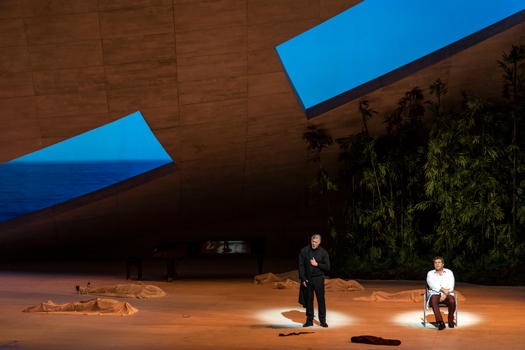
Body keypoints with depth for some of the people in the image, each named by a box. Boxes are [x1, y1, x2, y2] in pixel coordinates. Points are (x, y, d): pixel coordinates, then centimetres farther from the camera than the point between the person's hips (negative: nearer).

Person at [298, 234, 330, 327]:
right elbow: (301, 265, 2)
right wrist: (303, 279, -4)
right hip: (307, 279, 1)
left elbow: (327, 267, 0)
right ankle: (309, 320, 13)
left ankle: (322, 320, 5)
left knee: (321, 300, -2)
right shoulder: (304, 251, 1)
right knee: (308, 300, 5)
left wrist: (317, 264, -12)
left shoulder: (323, 252, 0)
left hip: (318, 279, -1)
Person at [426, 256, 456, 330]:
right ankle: (440, 323, -45)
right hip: (435, 294, -1)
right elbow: (432, 284, -8)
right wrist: (443, 289, -21)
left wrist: (445, 294, -18)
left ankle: (451, 320, -13)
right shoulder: (430, 273, 11)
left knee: (452, 301, -34)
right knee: (434, 301, -37)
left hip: (447, 294, 1)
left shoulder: (449, 272, 12)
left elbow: (451, 285, -1)